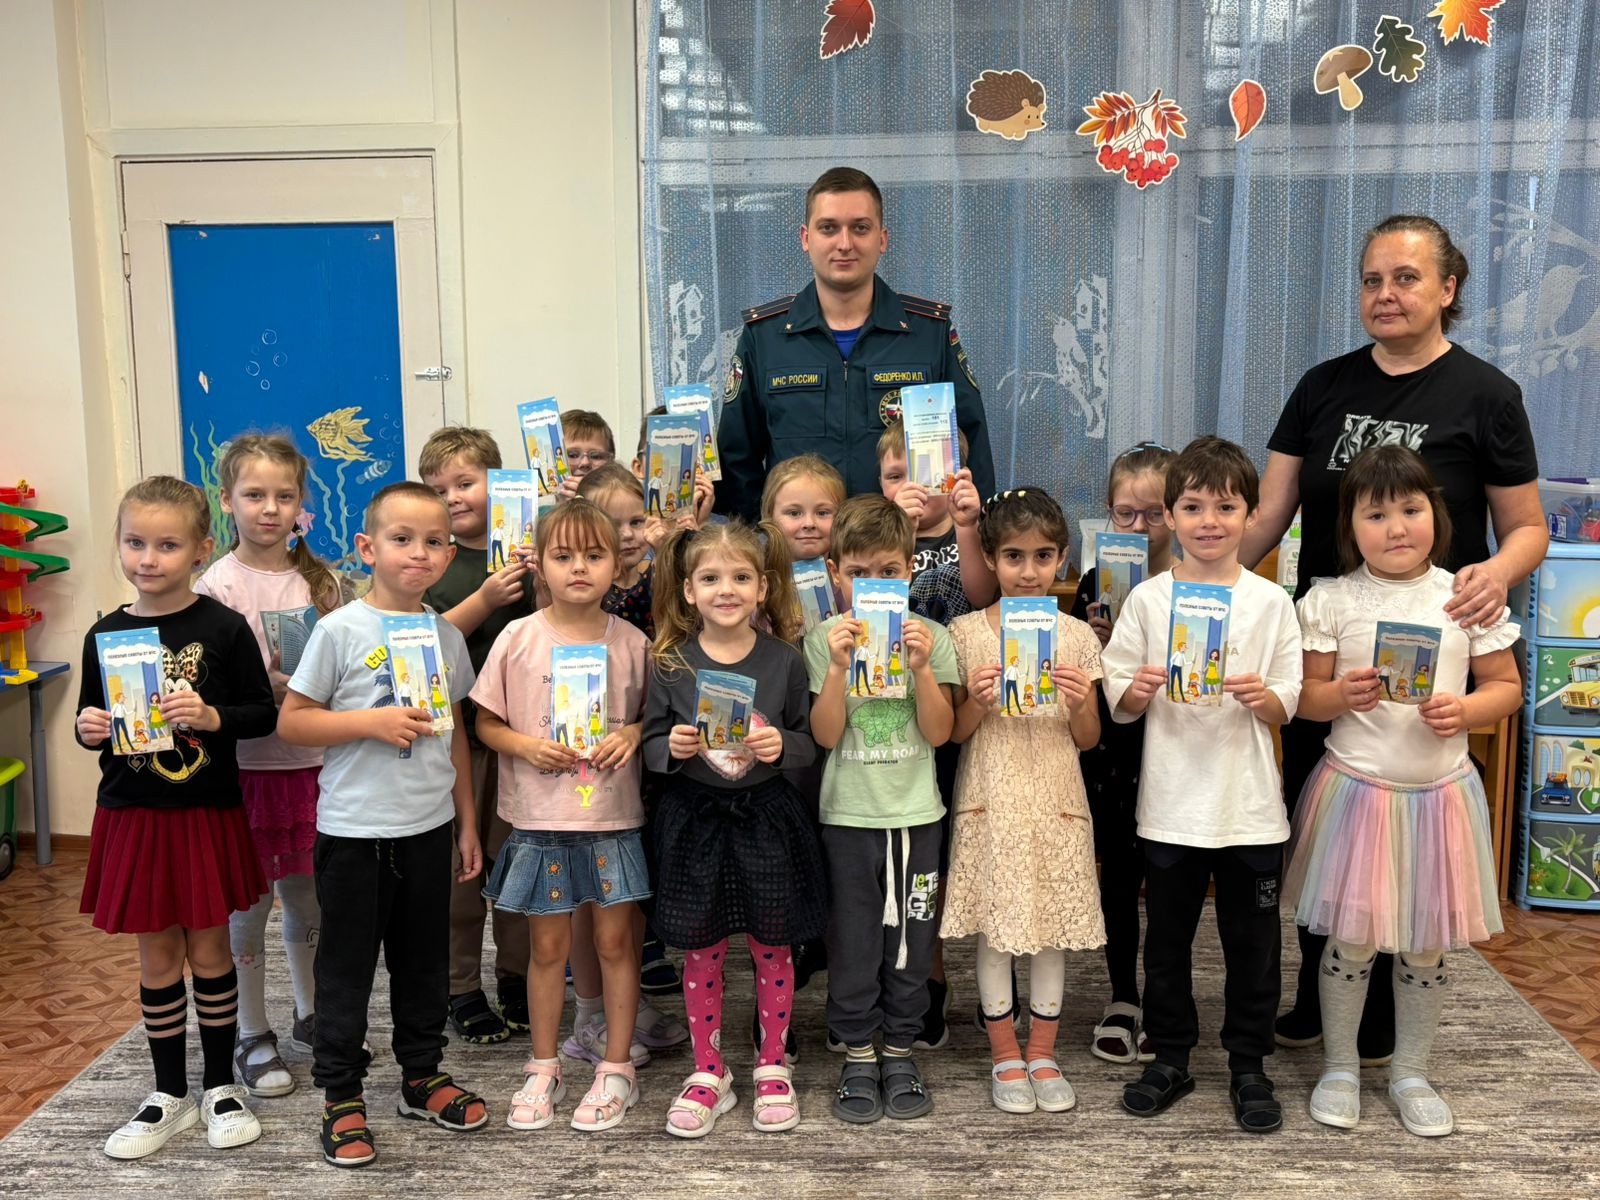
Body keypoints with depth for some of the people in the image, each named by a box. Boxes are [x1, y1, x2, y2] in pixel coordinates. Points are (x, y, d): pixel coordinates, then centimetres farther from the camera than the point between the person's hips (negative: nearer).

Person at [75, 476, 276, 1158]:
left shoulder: (223, 628, -9)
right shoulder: (105, 634, 1)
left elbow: (263, 715, -5)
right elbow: (91, 719, 11)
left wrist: (212, 717, -23)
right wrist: (88, 729, -11)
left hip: (206, 816, -2)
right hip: (132, 818, 3)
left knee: (209, 952, 10)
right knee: (157, 959, 12)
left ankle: (221, 1087, 27)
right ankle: (170, 1095, 27)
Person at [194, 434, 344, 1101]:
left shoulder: (319, 580, 4)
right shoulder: (218, 584, -8)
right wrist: (267, 686, -25)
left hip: (312, 759, 4)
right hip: (246, 763, -4)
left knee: (308, 897, 16)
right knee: (248, 904, 7)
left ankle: (311, 1014, 34)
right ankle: (252, 1037, 22)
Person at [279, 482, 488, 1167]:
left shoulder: (447, 636, 4)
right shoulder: (341, 630, -10)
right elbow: (291, 723, -9)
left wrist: (467, 821, 12)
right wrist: (373, 722, -20)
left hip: (429, 827, 4)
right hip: (354, 829, -4)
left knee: (424, 958, 16)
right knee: (347, 963, 7)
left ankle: (423, 1076, 33)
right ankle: (341, 1096, 22)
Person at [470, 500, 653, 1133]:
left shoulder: (632, 642, -2)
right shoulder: (518, 638, -5)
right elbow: (487, 722, 2)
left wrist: (633, 734, -13)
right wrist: (526, 746, -15)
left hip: (613, 818, 0)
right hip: (540, 818, 0)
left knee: (616, 941, 8)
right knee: (548, 945, 11)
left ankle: (616, 1068, 24)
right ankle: (543, 1069, 28)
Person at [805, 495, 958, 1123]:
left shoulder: (931, 636, -1)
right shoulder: (824, 638, -3)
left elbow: (939, 732, -6)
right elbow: (826, 735, -9)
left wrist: (921, 668, -19)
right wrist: (838, 666, -20)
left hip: (916, 813, 1)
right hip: (848, 814, -1)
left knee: (911, 942, 10)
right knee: (853, 943, 8)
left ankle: (900, 1051, 28)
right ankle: (857, 1057, 24)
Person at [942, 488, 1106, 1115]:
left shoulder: (1076, 635, 2)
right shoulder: (966, 633, -2)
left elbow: (1088, 739, 5)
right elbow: (954, 733, 2)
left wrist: (1081, 702, -16)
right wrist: (978, 702, -18)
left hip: (1055, 798, 1)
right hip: (990, 797, -1)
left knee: (1053, 926, 8)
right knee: (994, 926, 5)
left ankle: (1043, 1053, 25)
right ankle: (1004, 1056, 22)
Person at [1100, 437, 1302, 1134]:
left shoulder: (1271, 602, 0)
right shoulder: (1148, 599, 0)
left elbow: (1285, 710, 1)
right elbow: (1117, 703, 1)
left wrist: (1261, 697, -20)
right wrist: (1137, 691, -20)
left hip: (1250, 805, 0)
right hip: (1170, 803, 0)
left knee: (1252, 943, 9)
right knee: (1167, 939, 12)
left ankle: (1249, 1067, 27)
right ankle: (1170, 1059, 29)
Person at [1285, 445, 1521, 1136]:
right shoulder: (1330, 601, -4)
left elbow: (1506, 686, 5)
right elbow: (1304, 696, -1)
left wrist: (1465, 710, -15)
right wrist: (1343, 696, -21)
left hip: (1441, 793, 2)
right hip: (1354, 791, -1)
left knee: (1427, 947, 12)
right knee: (1349, 939, 6)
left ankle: (1411, 1073, 32)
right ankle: (1340, 1067, 27)